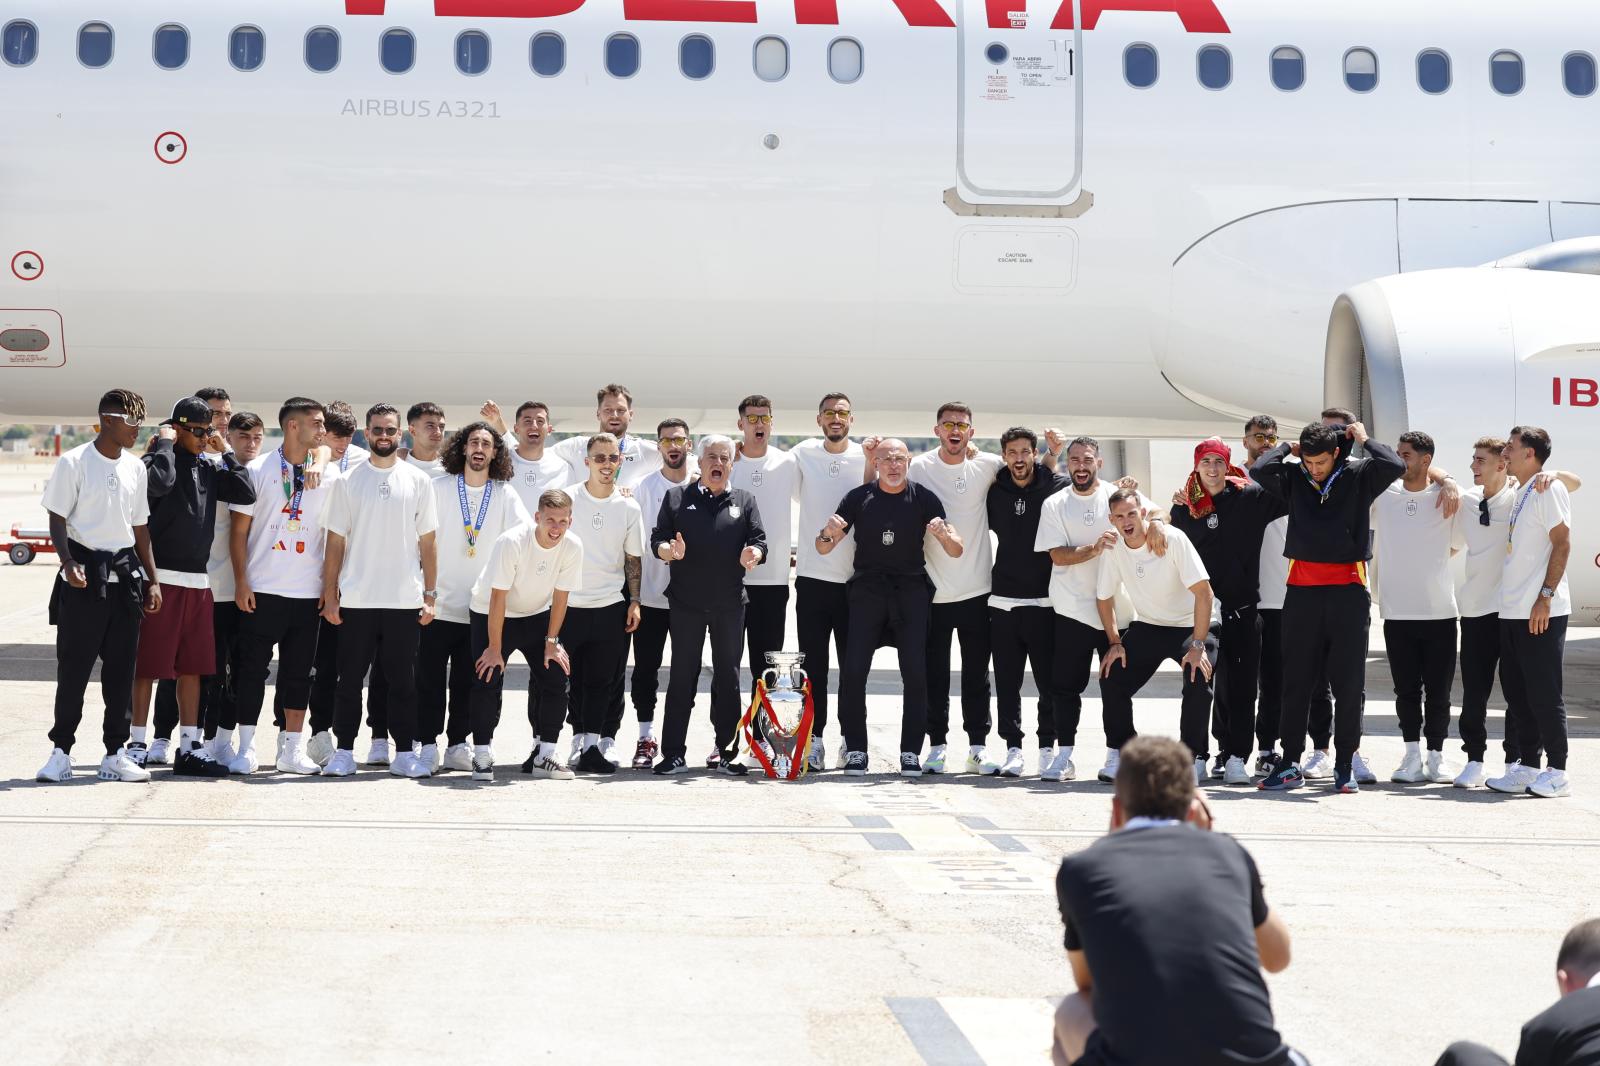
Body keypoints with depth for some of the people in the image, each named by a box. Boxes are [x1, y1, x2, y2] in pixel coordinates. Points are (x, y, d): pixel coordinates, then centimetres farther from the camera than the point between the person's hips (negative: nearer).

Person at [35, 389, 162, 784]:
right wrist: (69, 563, -22)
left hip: (124, 576, 5)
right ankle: (61, 752, 4)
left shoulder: (136, 468, 11)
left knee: (121, 668, 5)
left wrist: (152, 580, 13)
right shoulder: (74, 463, -5)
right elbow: (57, 520, -6)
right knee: (73, 667, -3)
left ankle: (115, 753, 11)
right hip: (83, 577, -5)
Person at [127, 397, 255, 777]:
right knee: (148, 664, -2)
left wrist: (226, 452, 7)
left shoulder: (207, 469, 14)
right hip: (162, 578, -7)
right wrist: (165, 443, -14)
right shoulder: (159, 459, -6)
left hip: (199, 581, 7)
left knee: (193, 667, 10)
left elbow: (246, 494, 8)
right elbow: (160, 482, -28)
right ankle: (137, 744, 5)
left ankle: (189, 747, 16)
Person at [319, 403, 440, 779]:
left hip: (405, 601, 1)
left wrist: (430, 595, 2)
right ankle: (344, 752, 9)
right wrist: (329, 596, -1)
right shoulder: (348, 482, 4)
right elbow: (336, 542, 4)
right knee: (350, 680, 3)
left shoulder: (418, 481, 6)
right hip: (356, 600, 0)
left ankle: (404, 753, 10)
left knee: (402, 681, 5)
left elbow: (427, 543, 7)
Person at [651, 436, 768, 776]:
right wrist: (670, 550, -19)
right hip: (686, 602, -1)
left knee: (728, 677, 5)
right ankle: (674, 753, 4)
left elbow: (759, 541, 4)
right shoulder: (677, 498, 9)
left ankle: (727, 753, 10)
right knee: (682, 677, 1)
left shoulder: (745, 502, 12)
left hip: (730, 603, 1)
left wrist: (753, 554, -18)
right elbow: (657, 540, 4)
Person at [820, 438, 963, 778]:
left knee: (915, 672, -7)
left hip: (911, 591, 0)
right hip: (867, 592, 0)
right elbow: (823, 549, 7)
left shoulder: (924, 499, 3)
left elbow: (956, 551, 0)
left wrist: (944, 535, -23)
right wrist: (828, 532, -17)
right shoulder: (859, 498, 4)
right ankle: (855, 750, -1)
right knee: (853, 670, -9)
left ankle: (910, 752, -1)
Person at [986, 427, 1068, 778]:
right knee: (1007, 681, 3)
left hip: (1044, 601, -3)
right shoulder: (994, 492, 8)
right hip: (1002, 600, 3)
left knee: (1048, 681, 0)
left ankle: (1048, 748, 11)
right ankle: (1013, 749, 9)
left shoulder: (1056, 487, -1)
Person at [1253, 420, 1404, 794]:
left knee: (1348, 682, 2)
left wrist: (1364, 440, -1)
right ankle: (1290, 763, 10)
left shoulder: (1358, 476, 3)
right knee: (1296, 680, 4)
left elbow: (1394, 465, -14)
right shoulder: (1294, 478, 7)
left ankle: (1345, 764, 10)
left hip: (1348, 590, -1)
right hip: (1302, 590, 2)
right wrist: (1288, 448, 5)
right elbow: (1260, 469, -10)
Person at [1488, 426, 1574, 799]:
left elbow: (1562, 543, -15)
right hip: (1513, 612, 9)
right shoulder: (1519, 493, 17)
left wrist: (1546, 596, -19)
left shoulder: (1548, 489, -9)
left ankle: (1557, 773, 0)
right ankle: (1527, 769, 16)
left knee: (1544, 694, -5)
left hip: (1542, 613, -9)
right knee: (1517, 693, 10)